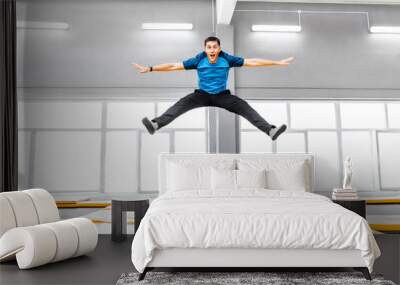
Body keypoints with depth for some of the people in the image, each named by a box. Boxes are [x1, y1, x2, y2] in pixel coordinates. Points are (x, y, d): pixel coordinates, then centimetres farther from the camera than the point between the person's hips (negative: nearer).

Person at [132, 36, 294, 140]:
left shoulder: (227, 59, -13)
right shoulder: (198, 60, -13)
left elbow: (251, 62, -9)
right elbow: (174, 66, -11)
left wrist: (278, 63, -8)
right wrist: (150, 69, -15)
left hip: (222, 95, 0)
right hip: (202, 95, 0)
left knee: (244, 107, -21)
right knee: (182, 104, -26)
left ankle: (270, 130, -27)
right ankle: (156, 124, -42)